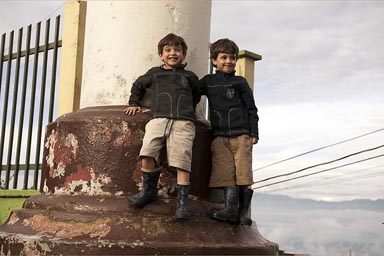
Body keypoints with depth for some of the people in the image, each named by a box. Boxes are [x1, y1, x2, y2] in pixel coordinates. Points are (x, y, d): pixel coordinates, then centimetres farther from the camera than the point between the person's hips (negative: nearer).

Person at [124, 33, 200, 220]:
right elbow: (137, 86, 40)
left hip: (183, 122, 0)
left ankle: (182, 202, -13)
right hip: (158, 119, 1)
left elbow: (196, 96, 41)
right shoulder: (154, 73, 24)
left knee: (182, 162, -16)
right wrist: (134, 103, 29)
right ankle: (149, 191, -3)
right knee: (147, 153, -22)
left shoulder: (190, 77, 24)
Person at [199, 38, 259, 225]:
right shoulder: (207, 81, 15)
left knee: (243, 173, -6)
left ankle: (243, 211, -3)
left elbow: (251, 109, 9)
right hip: (219, 136, 1)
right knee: (225, 173, -8)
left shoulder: (240, 82, 10)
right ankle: (230, 208, -11)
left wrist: (254, 133, 2)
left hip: (241, 134, -1)